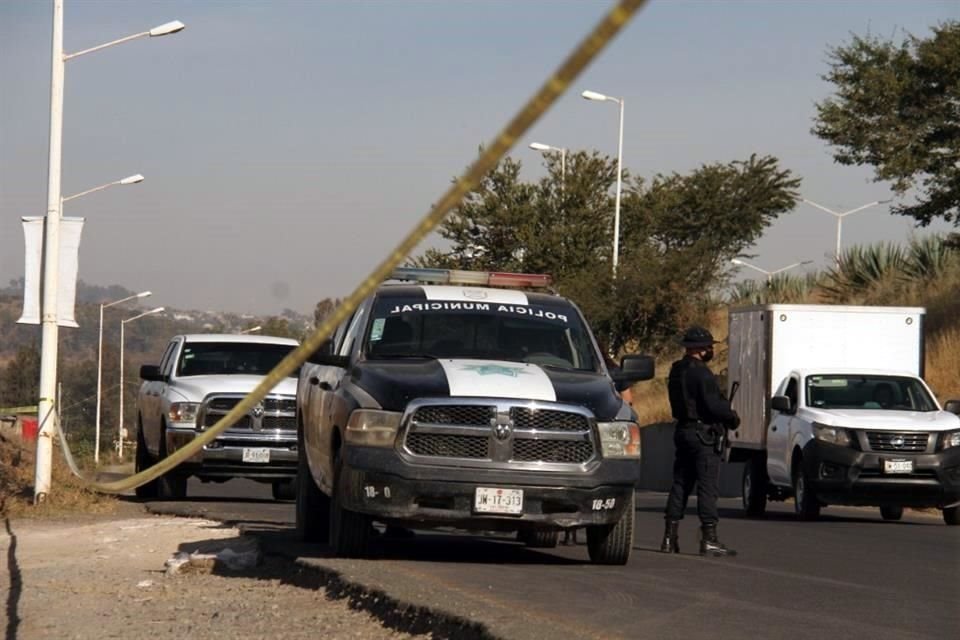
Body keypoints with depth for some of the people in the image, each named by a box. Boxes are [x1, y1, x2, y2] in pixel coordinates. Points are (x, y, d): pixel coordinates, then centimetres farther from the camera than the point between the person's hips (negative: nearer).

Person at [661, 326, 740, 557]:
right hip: (702, 433, -9)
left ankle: (670, 538, 13)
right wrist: (732, 417, -3)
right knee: (708, 486, -7)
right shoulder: (701, 373, -16)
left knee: (680, 484, 12)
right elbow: (713, 405, -22)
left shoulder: (676, 371, 13)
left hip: (683, 431, 9)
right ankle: (708, 538, -9)